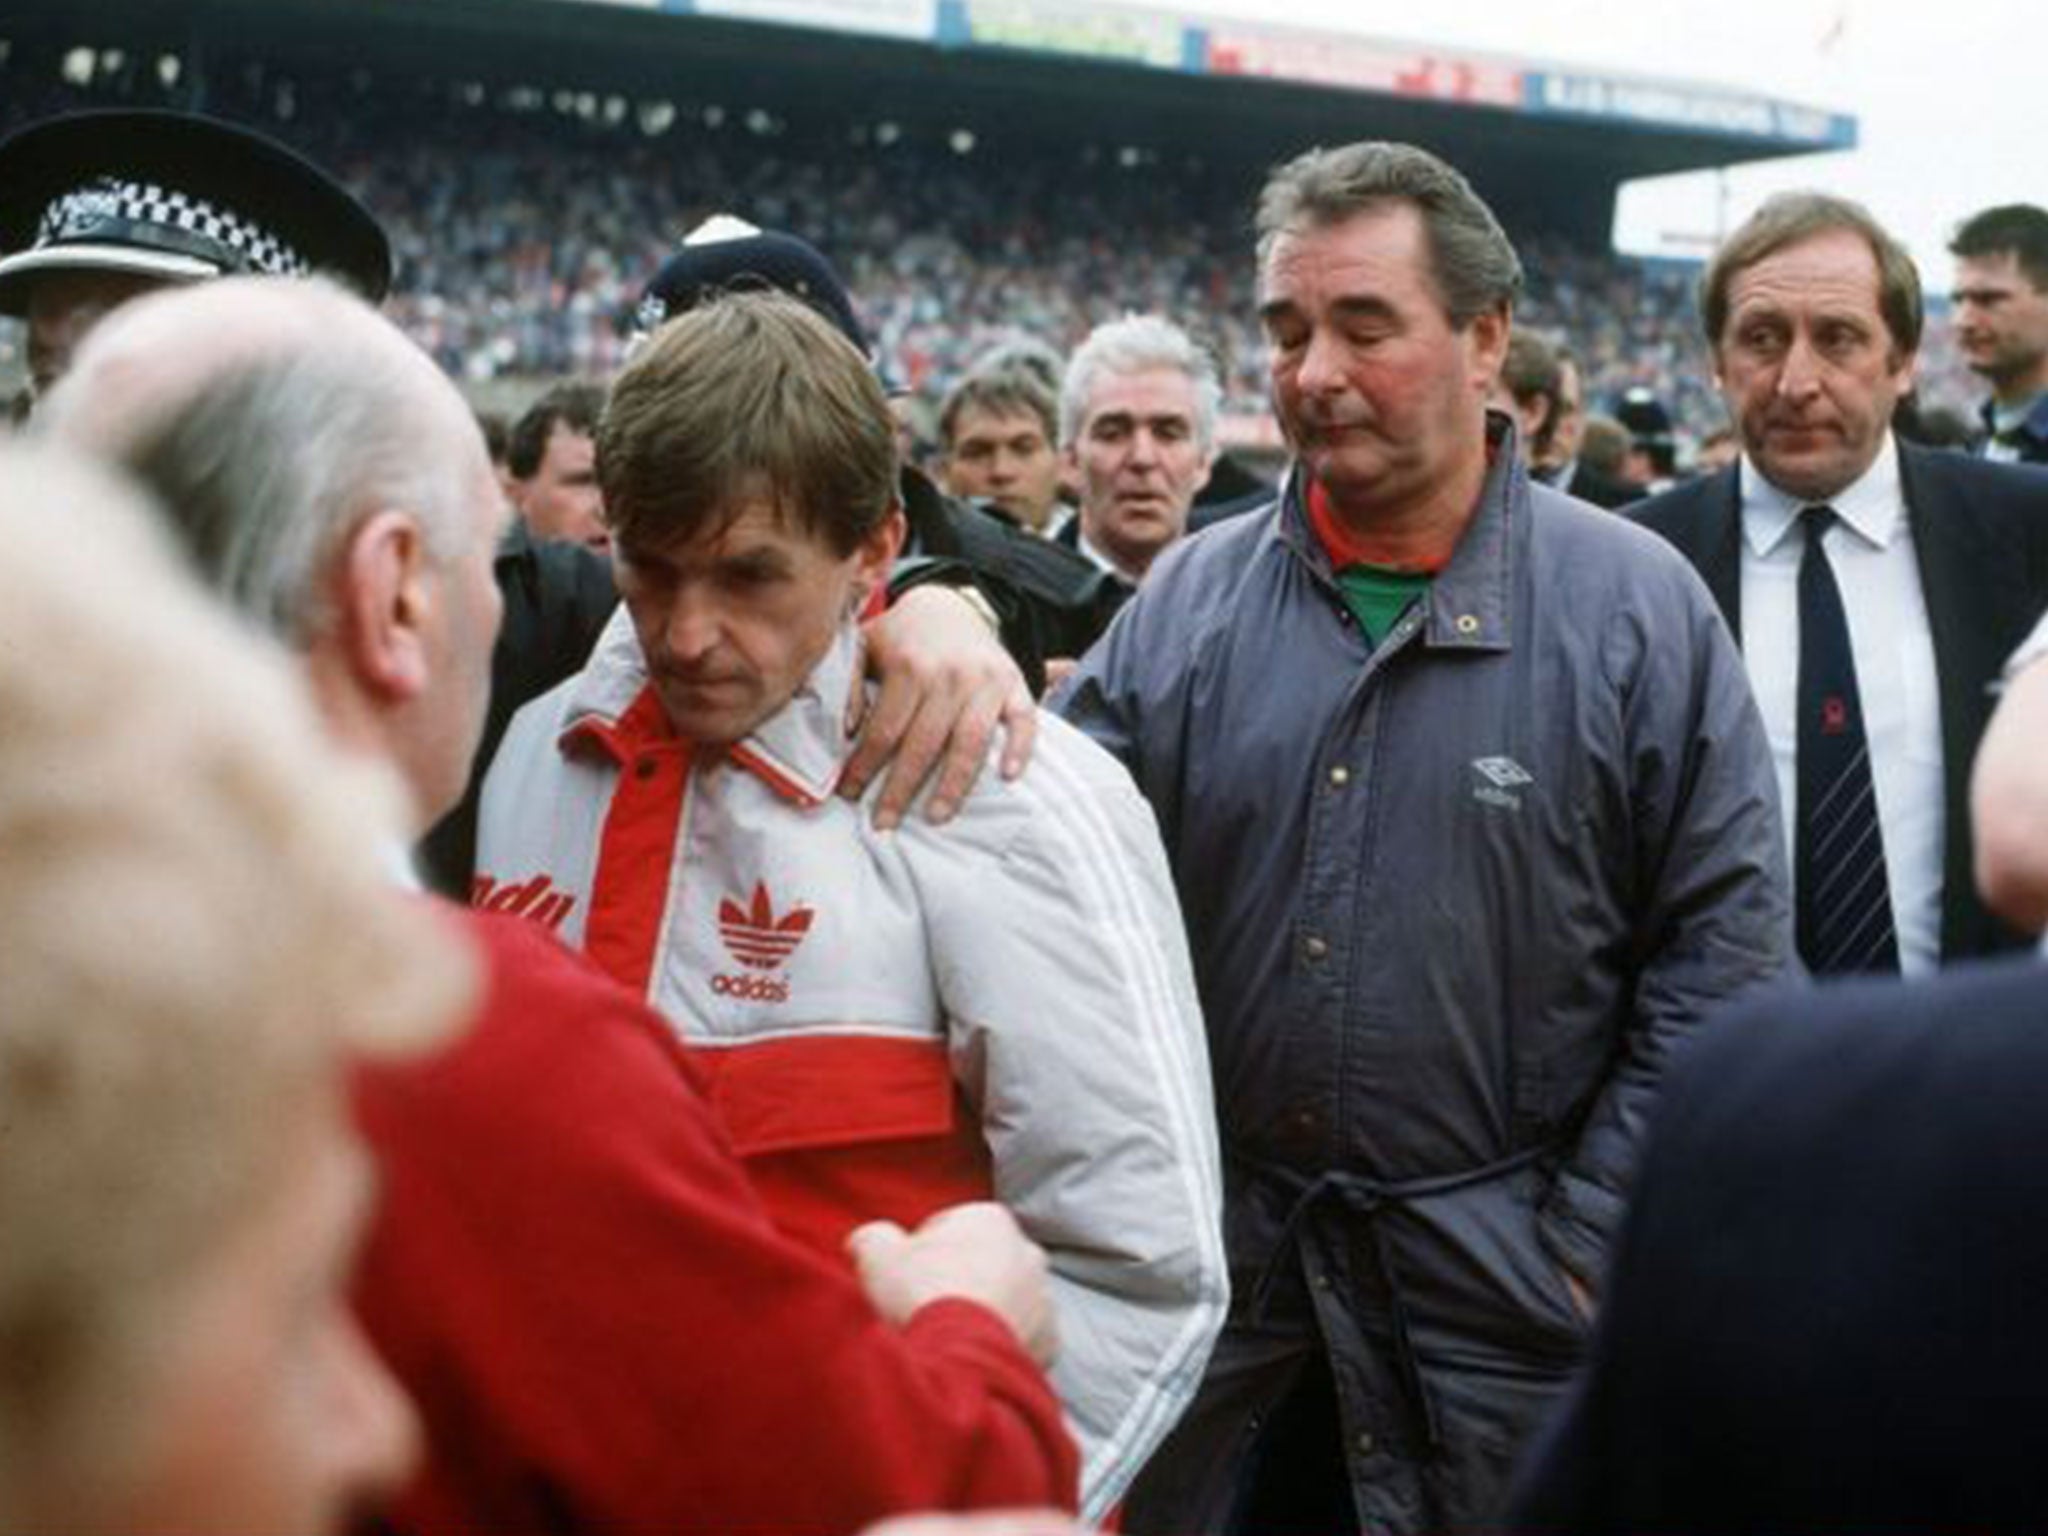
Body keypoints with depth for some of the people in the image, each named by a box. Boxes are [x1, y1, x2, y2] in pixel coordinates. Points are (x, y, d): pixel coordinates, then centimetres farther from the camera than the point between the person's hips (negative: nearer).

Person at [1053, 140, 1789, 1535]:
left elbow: (1721, 945, -4)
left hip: (1497, 1279, -2)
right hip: (1215, 1261, 2)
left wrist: (1586, 1241, -6)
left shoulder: (1636, 608, -4)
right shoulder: (1186, 604, 3)